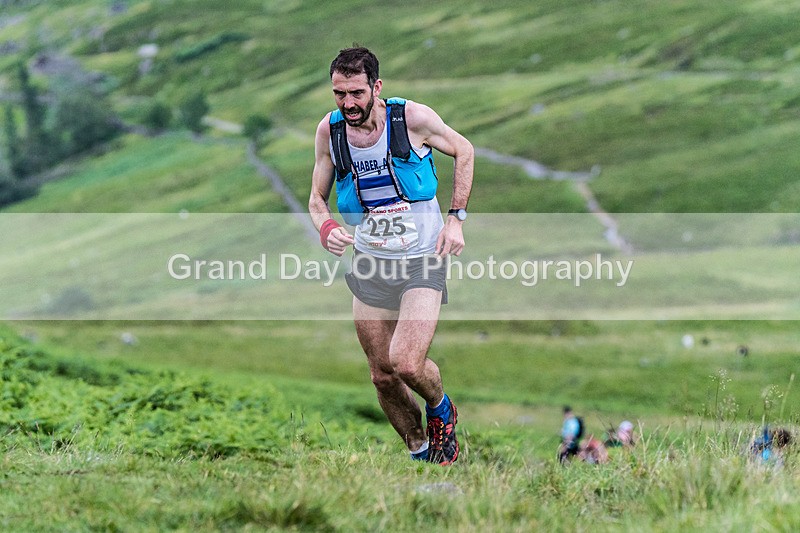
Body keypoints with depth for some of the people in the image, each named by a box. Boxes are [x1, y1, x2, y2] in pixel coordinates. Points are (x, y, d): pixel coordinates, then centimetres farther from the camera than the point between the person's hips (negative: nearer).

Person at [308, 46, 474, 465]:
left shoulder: (413, 118, -15)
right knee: (382, 375, 6)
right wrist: (326, 227, -16)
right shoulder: (329, 131, -6)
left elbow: (463, 151, 3)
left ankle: (440, 409, 14)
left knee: (406, 364, -20)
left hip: (423, 259, -4)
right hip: (369, 261, 4)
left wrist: (456, 218, -3)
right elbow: (317, 197, 7)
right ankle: (419, 451, 29)